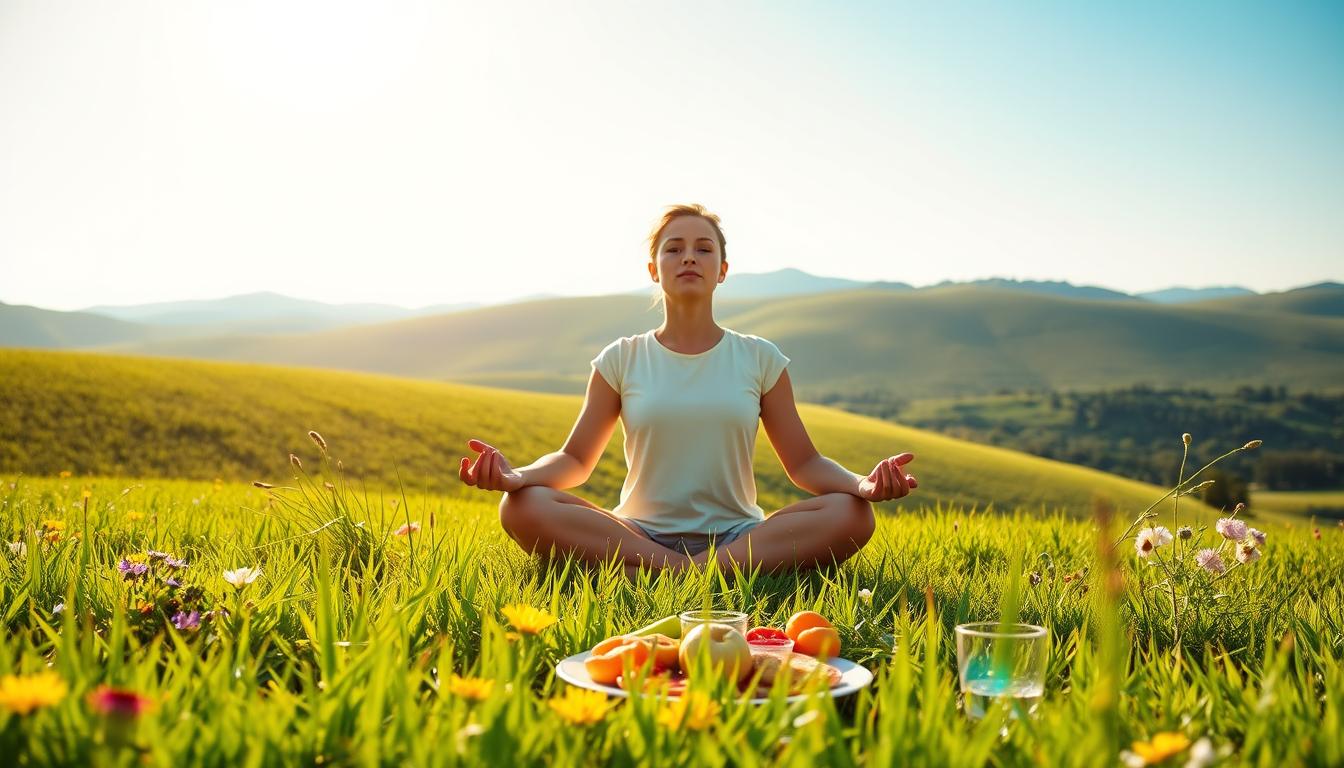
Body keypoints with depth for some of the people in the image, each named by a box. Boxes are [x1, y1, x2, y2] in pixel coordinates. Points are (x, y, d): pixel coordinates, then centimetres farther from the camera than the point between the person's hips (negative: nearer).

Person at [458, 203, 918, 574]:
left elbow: (803, 463, 5)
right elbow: (576, 459, 5)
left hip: (739, 538, 1)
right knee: (523, 507, -26)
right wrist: (517, 474, -18)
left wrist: (862, 483, -18)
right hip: (639, 534, 0)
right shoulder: (621, 360, 7)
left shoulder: (760, 359, 7)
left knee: (851, 515, -27)